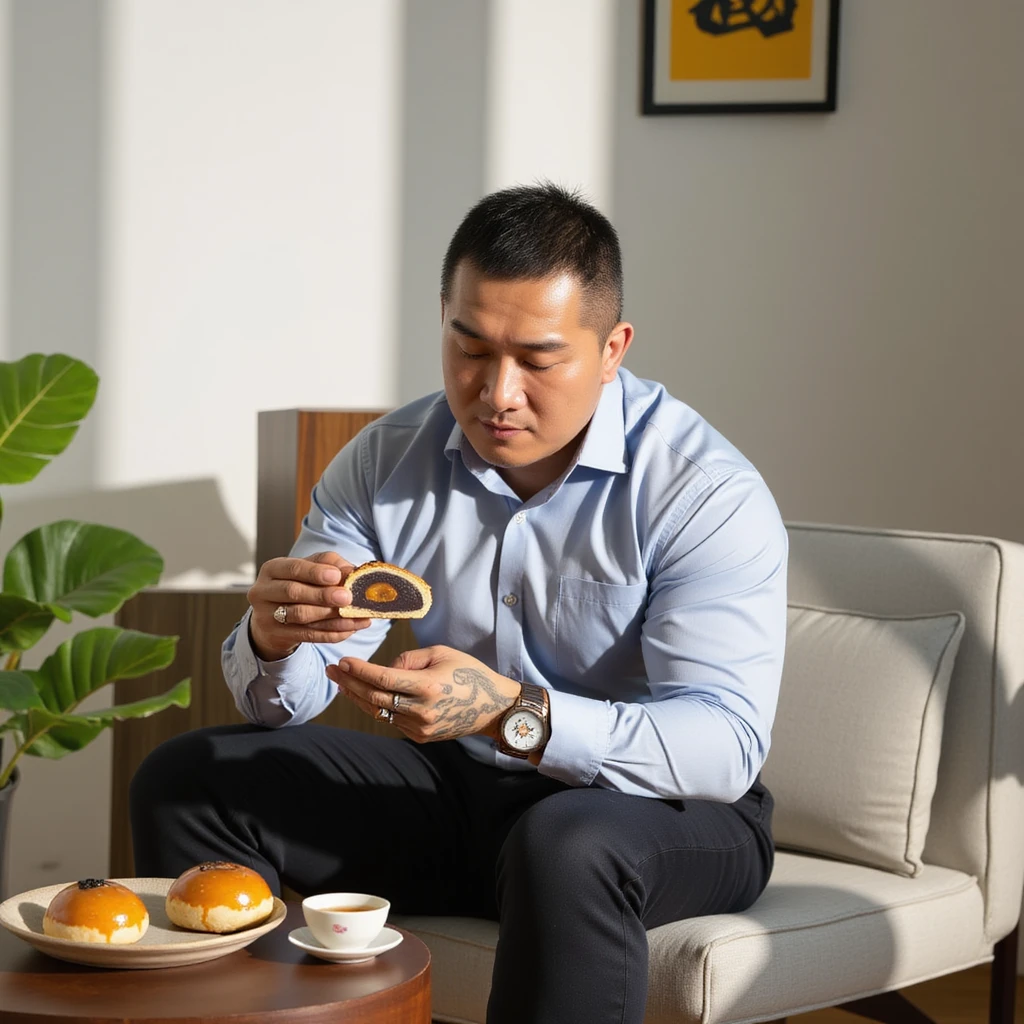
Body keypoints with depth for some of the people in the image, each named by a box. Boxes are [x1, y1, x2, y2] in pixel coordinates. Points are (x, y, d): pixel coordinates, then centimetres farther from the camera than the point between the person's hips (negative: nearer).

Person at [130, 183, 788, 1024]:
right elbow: (282, 703, -1)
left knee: (566, 846, -39)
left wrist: (512, 715, -43)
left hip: (666, 809, -5)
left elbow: (725, 747, -28)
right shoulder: (385, 463, -2)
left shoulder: (709, 492, -19)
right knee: (184, 783, -6)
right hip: (456, 795, 5)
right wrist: (272, 637, -27)